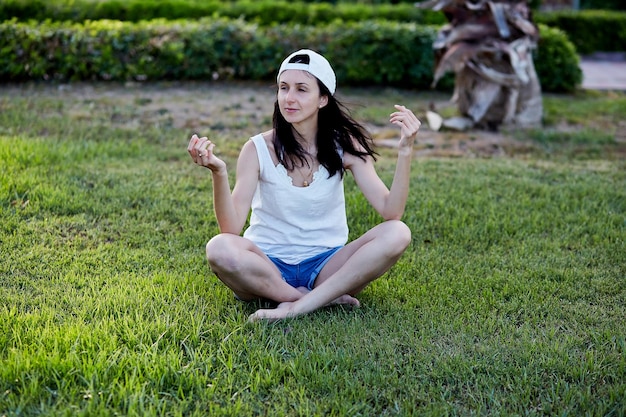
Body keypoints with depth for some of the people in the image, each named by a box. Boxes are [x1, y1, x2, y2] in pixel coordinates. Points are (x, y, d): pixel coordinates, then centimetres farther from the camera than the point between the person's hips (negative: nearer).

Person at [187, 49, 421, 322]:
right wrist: (218, 172, -33)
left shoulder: (344, 145, -4)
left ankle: (298, 307, -25)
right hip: (268, 267, -1)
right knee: (219, 249, -33)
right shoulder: (259, 149, -8)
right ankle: (326, 299, -20)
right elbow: (232, 228, -18)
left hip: (326, 265, 2)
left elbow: (390, 212, -14)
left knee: (397, 233, -24)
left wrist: (405, 152, -25)